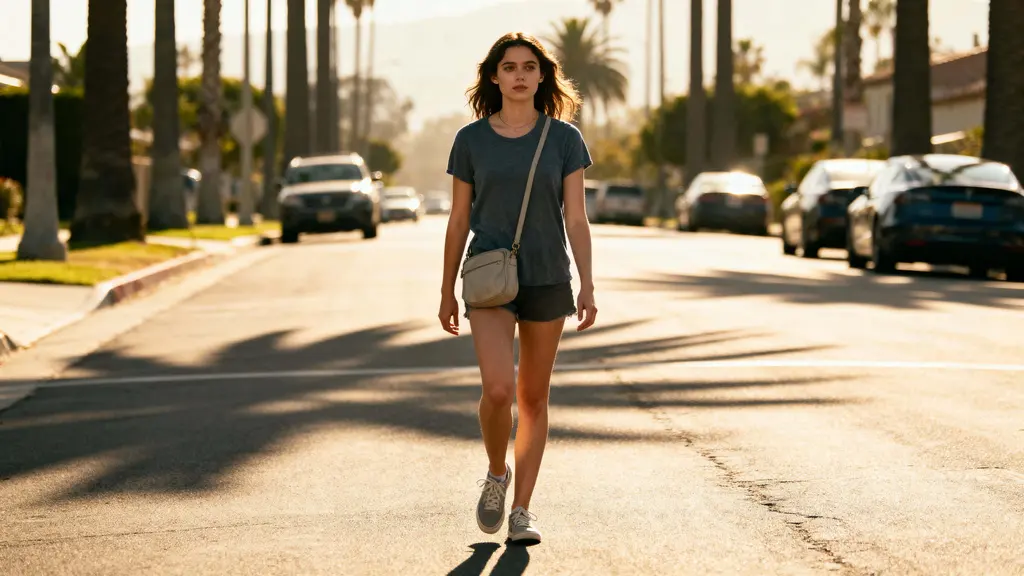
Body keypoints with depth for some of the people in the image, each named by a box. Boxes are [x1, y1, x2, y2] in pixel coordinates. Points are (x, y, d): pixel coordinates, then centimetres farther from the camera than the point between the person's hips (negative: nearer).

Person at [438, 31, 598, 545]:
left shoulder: (564, 138, -1)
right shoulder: (471, 139, 0)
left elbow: (576, 217, -2)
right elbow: (458, 220, 5)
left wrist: (587, 286, -11)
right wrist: (447, 292, 6)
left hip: (547, 280, 1)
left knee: (533, 397, 6)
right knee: (498, 389, -18)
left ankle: (521, 510, 14)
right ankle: (496, 473, 10)